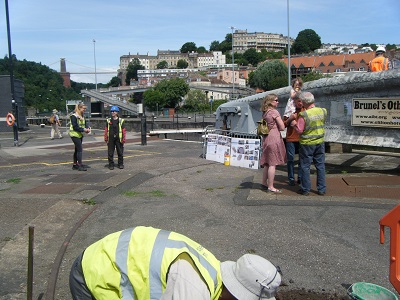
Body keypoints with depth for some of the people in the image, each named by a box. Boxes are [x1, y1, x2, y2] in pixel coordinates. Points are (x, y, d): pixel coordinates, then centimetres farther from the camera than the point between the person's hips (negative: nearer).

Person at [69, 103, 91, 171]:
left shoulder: (83, 116, 9)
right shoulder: (74, 116, -14)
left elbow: (85, 124, 12)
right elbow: (75, 127, -19)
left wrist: (88, 128, -9)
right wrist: (83, 129, -23)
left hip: (80, 135, 8)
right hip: (75, 134, -8)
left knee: (77, 150, 13)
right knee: (80, 149, -11)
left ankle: (75, 165, 22)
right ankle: (80, 165, -8)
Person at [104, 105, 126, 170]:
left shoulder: (121, 121, 2)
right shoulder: (108, 120, 7)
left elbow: (124, 130, 0)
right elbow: (106, 130, 9)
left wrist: (124, 139, -6)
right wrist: (106, 138, 4)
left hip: (118, 139, -1)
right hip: (111, 139, 1)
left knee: (120, 152, 6)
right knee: (110, 153, 3)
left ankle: (120, 164, 18)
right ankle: (111, 165, 12)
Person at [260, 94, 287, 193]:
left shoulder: (265, 113, 12)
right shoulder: (274, 112, -10)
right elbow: (282, 127, -10)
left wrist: (272, 127, 10)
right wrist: (277, 127, 9)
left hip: (266, 138, 8)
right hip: (274, 138, -8)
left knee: (267, 163, 17)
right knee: (273, 164, -4)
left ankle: (264, 182, 26)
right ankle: (271, 187, -1)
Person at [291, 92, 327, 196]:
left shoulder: (304, 115, -20)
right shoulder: (323, 111, -3)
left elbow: (300, 130, -15)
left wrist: (294, 124, 3)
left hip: (307, 144, -5)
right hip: (320, 142, 5)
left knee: (305, 166, 7)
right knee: (320, 166, 12)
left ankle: (305, 189, 14)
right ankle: (322, 189, 18)